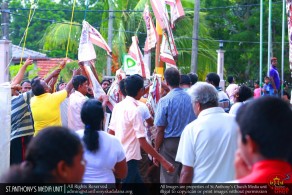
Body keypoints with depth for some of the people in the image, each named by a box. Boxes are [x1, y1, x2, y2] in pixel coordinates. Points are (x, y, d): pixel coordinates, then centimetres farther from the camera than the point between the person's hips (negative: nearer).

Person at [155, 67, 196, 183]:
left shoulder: (165, 101, -13)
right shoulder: (191, 98, -1)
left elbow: (160, 130, -12)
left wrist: (156, 150, -2)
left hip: (170, 143, -4)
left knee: (169, 179, 3)